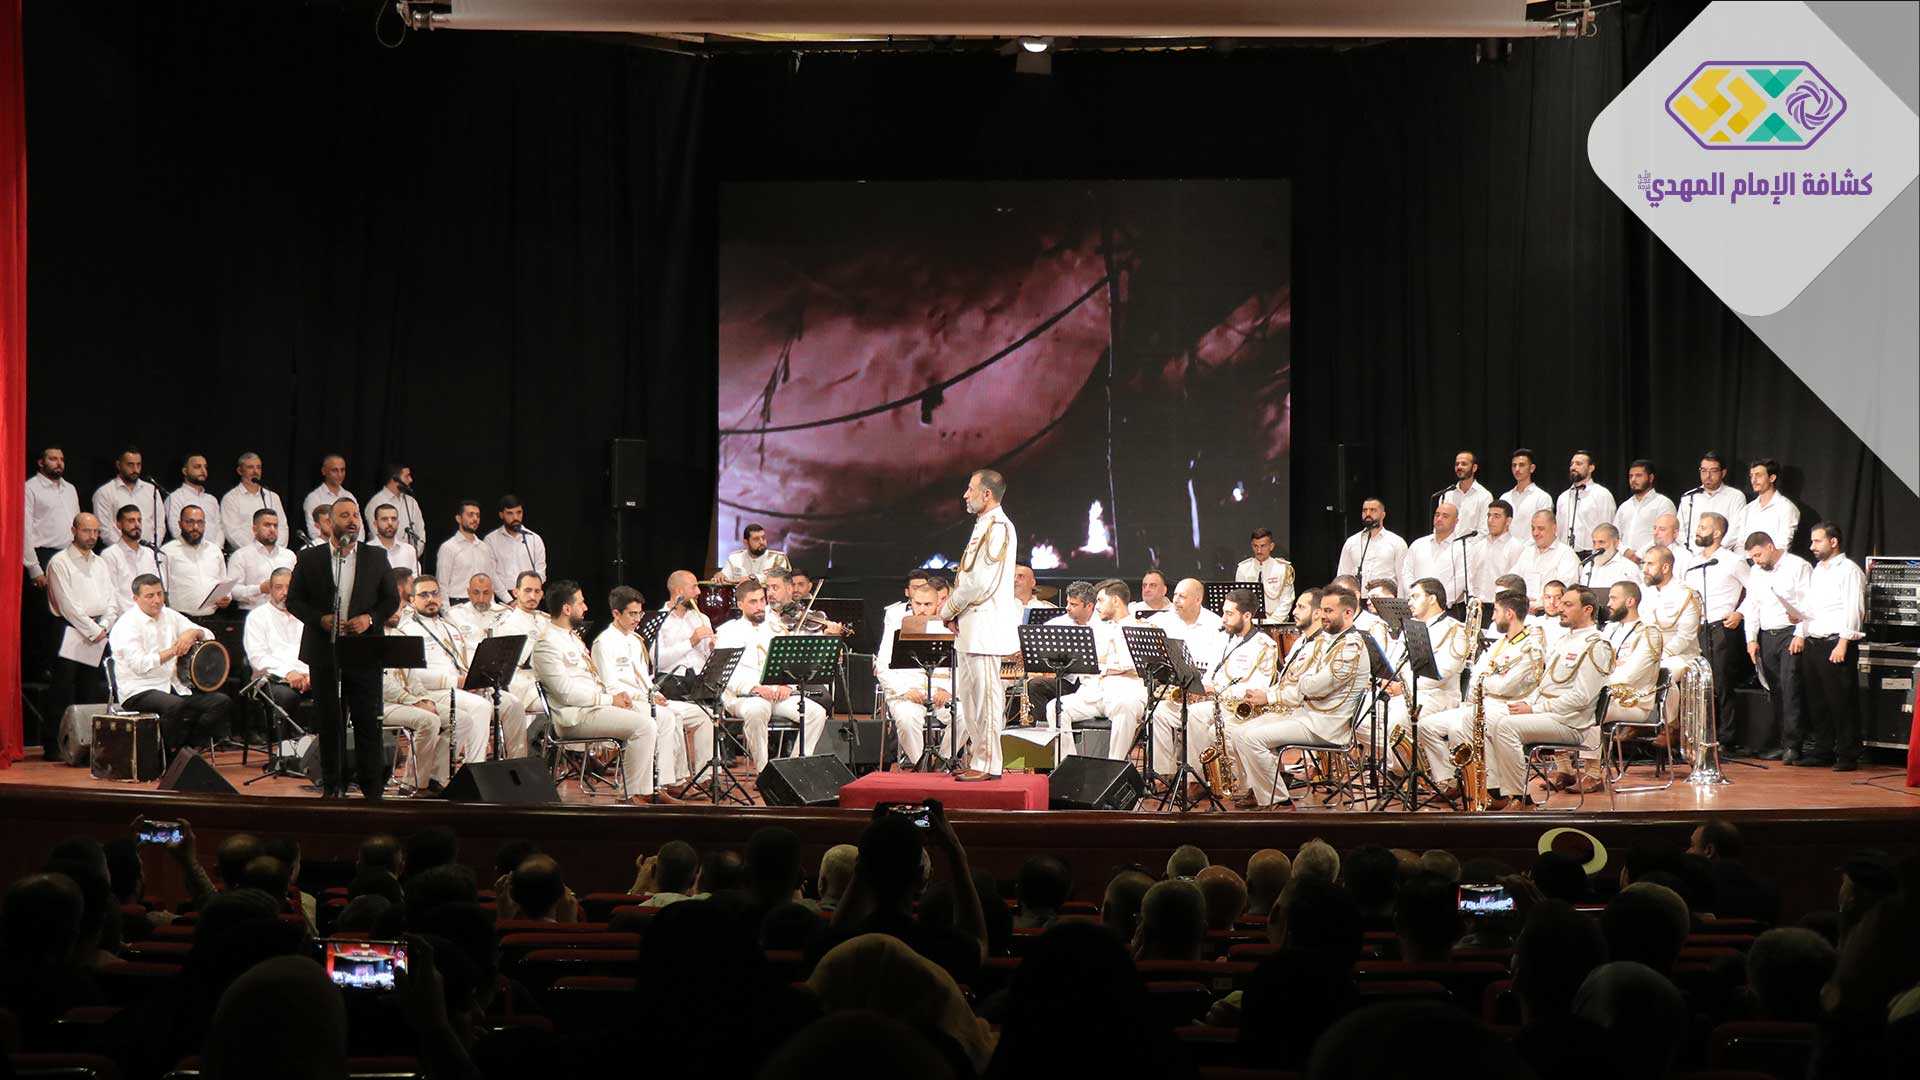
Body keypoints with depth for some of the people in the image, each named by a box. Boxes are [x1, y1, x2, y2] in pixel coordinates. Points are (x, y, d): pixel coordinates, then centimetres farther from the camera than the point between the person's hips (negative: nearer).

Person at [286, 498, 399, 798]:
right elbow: (293, 600, 6)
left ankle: (373, 787, 2)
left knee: (368, 720, -2)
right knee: (330, 720, 5)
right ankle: (333, 786, 13)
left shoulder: (376, 557, 8)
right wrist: (320, 619, -11)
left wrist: (370, 618, -8)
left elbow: (392, 599, 10)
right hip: (325, 652, 0)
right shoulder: (309, 558, 5)